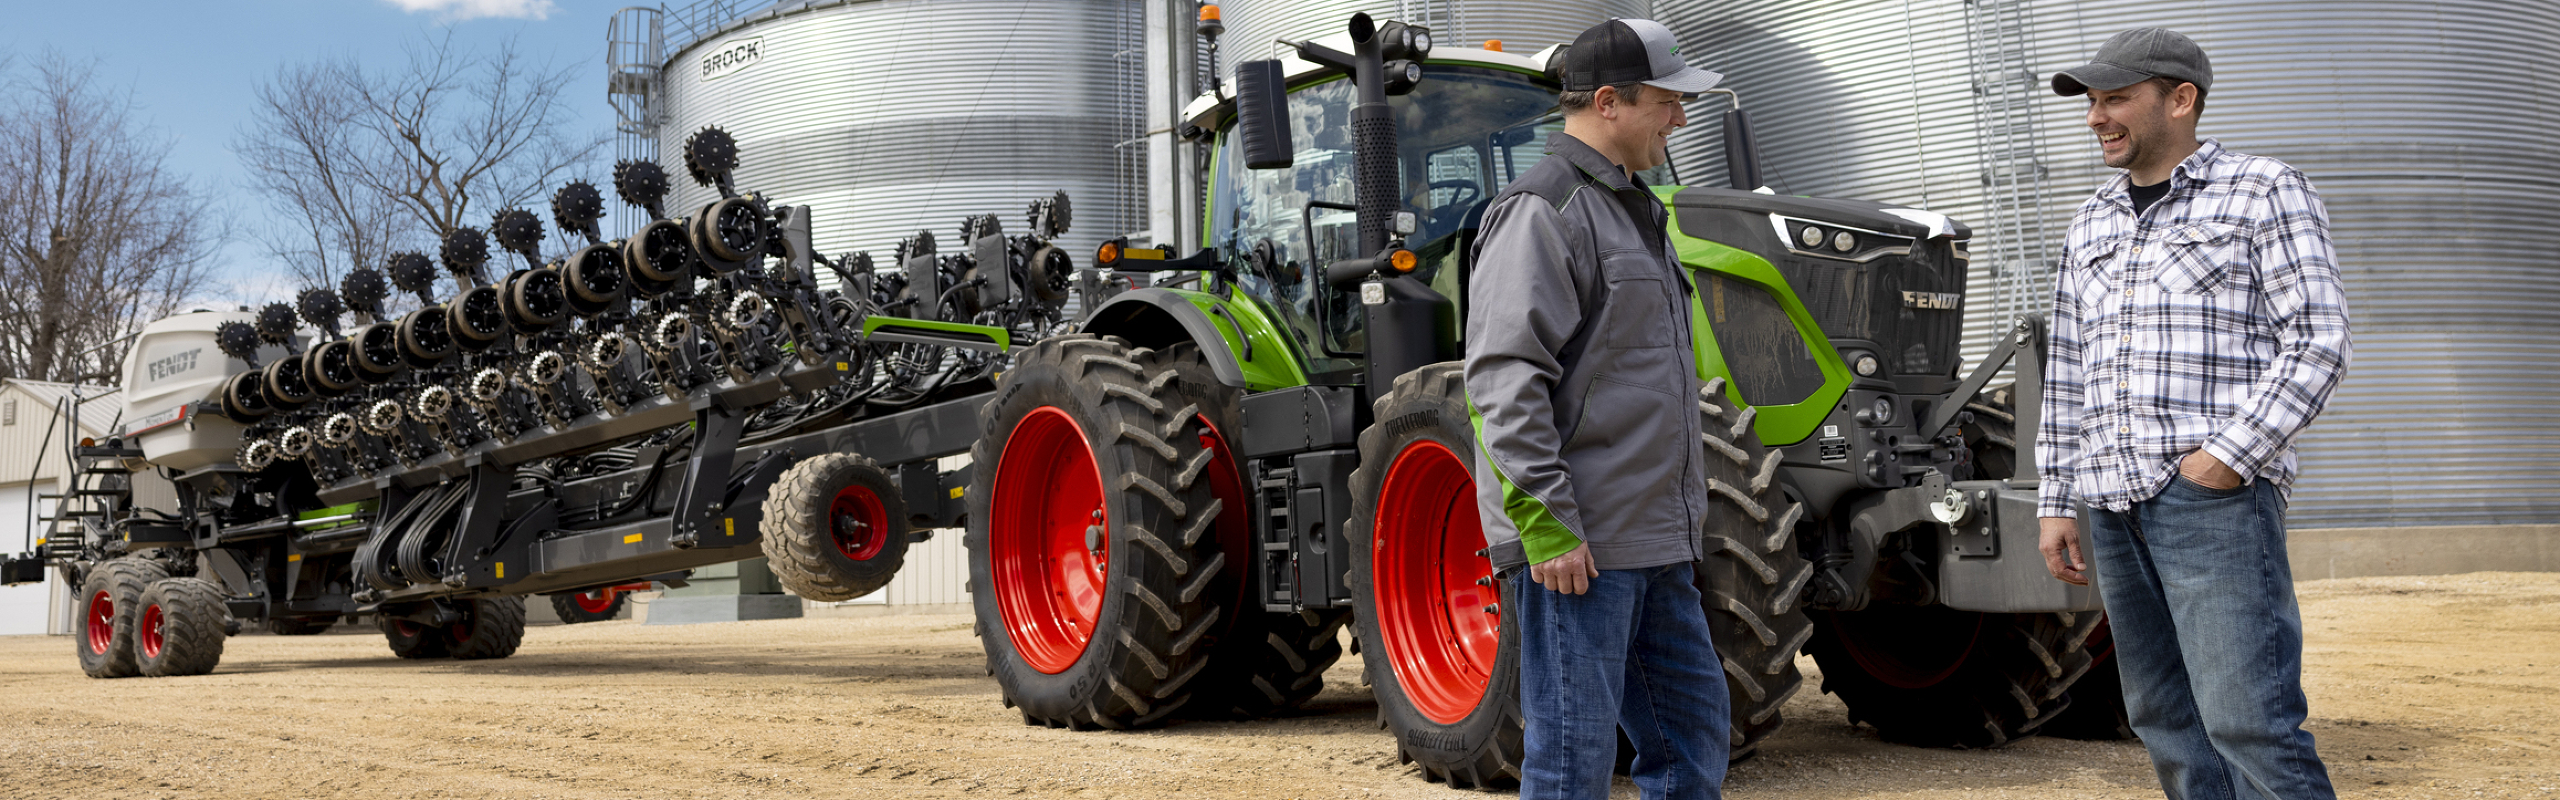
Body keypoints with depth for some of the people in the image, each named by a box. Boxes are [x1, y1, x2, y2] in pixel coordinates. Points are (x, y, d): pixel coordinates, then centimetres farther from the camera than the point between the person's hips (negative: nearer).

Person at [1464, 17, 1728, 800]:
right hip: (1576, 542, -10)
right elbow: (1506, 380, -20)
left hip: (1651, 542, 10)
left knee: (1693, 733, 15)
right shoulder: (1540, 211, -12)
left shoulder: (1631, 210, 19)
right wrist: (1547, 525, -24)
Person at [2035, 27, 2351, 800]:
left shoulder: (2265, 192, 3)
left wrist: (2231, 454, -14)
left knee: (2247, 722, -13)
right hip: (2114, 503, 6)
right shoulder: (2092, 223, 20)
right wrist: (2057, 500, 15)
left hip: (2214, 497, -6)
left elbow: (2318, 340, -5)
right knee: (2163, 719, 7)